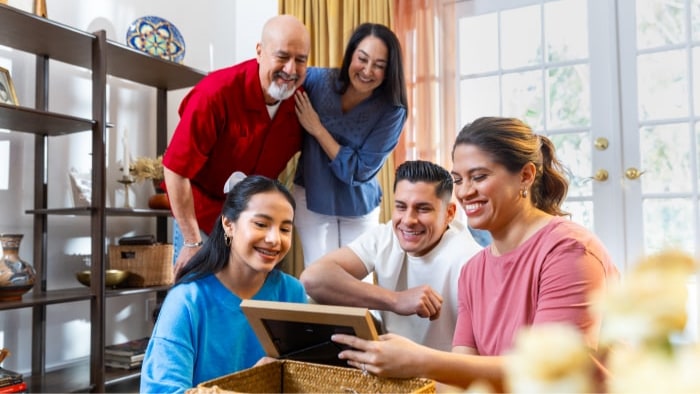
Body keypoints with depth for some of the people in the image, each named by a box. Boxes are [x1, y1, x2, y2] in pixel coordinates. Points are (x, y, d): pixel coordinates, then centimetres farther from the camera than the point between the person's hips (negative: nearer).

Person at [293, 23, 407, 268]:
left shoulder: (392, 111, -18)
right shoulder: (317, 80, -16)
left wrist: (317, 129, -21)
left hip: (359, 209, 0)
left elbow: (359, 171, -19)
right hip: (312, 200, 0)